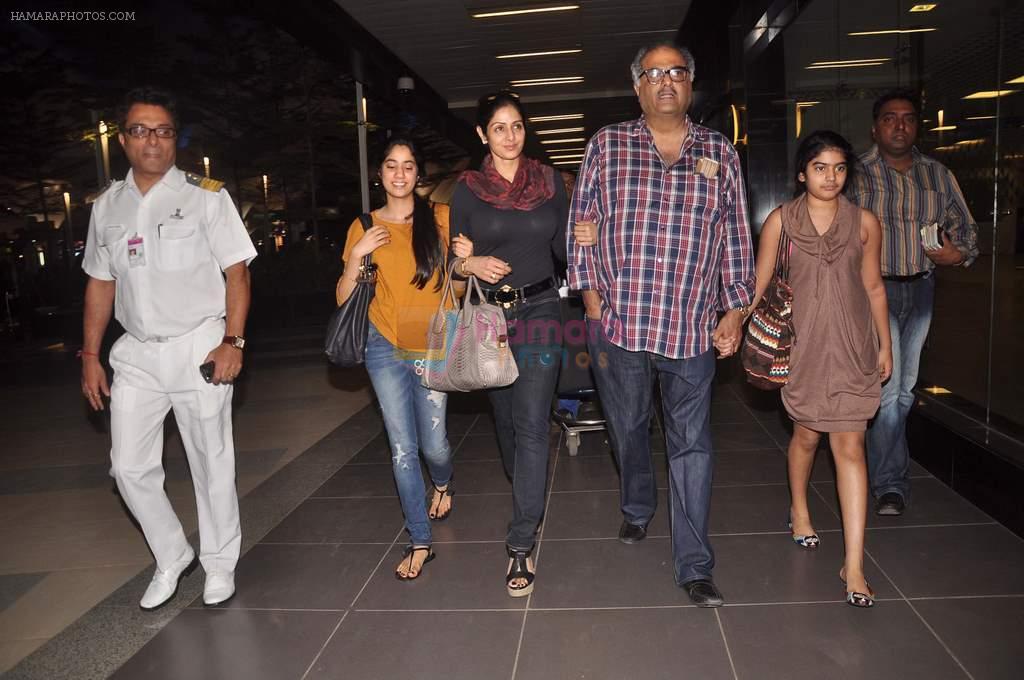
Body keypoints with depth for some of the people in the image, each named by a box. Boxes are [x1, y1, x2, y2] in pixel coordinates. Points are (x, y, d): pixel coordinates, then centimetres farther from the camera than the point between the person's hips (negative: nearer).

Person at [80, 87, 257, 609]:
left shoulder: (205, 195, -3)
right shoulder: (107, 206, 10)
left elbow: (236, 271, -6)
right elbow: (100, 283, 15)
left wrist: (232, 341, -17)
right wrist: (90, 355, 11)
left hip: (199, 348, -4)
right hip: (136, 353, 5)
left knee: (211, 463, 5)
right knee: (130, 467, 6)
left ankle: (219, 563, 24)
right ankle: (172, 558, 27)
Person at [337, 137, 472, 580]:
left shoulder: (441, 219, 0)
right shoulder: (364, 227, 2)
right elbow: (344, 300, 1)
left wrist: (465, 260, -15)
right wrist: (357, 255, -14)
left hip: (434, 348, 0)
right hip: (385, 348, 1)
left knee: (433, 444, 5)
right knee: (402, 448, 2)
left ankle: (443, 483, 43)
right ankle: (419, 542, 17)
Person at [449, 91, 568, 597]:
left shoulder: (549, 182, 4)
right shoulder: (467, 189, 1)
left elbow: (562, 248, 8)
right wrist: (471, 264, -18)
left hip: (539, 312, -1)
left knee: (531, 427, -8)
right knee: (505, 419, 15)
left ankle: (521, 545, -2)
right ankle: (526, 496, 43)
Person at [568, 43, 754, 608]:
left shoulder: (720, 154, 9)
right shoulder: (607, 145, 4)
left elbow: (735, 239, 10)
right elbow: (581, 223, 3)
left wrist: (735, 310, 5)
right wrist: (593, 300, -4)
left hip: (692, 328, 0)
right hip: (618, 322, 0)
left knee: (692, 444, 3)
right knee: (627, 428, 16)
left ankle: (694, 565, 12)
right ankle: (637, 509, 44)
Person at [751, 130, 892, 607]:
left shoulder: (864, 222, 3)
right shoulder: (781, 220, -1)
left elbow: (873, 286, 9)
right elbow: (759, 282, 1)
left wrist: (885, 344, 10)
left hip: (852, 348, 1)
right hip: (802, 344, 0)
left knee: (849, 446, -4)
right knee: (807, 435, 14)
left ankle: (854, 565, -1)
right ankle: (798, 509, 44)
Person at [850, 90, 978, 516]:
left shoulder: (938, 175, 11)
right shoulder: (859, 173, -2)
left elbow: (965, 228, 15)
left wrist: (959, 253, -7)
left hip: (921, 289, 5)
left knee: (904, 390, 11)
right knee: (888, 388, -11)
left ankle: (881, 469, 28)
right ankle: (891, 482, 1)